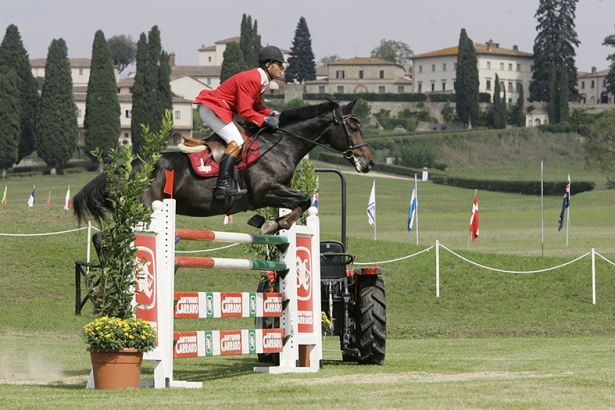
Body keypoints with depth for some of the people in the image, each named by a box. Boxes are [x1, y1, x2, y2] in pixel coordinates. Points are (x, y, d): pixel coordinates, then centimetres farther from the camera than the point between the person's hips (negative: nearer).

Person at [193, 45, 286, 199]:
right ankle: (222, 186, -33)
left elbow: (256, 106, 14)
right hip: (212, 108, -12)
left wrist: (272, 114, 0)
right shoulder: (251, 79, -22)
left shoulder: (261, 81, 11)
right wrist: (265, 120, -22)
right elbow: (245, 111, -24)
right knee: (236, 142, -21)